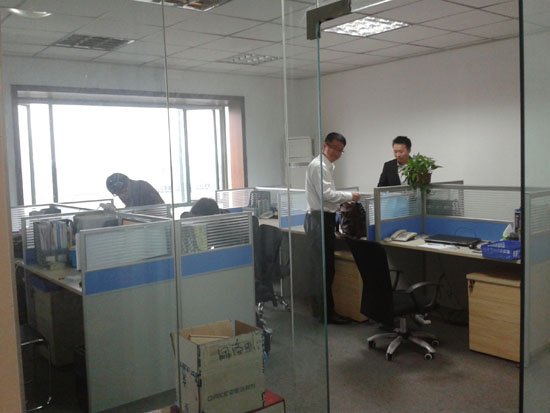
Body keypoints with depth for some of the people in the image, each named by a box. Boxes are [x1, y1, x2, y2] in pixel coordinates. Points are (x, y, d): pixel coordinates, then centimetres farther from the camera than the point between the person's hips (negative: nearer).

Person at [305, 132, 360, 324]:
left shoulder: (326, 166, 19)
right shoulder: (318, 166, -13)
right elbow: (326, 194, -21)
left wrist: (341, 203, 15)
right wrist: (348, 196, -11)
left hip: (324, 218, 11)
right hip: (319, 220, -11)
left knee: (321, 266, 16)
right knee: (324, 268, -6)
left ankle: (319, 307, 26)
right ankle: (328, 313, -1)